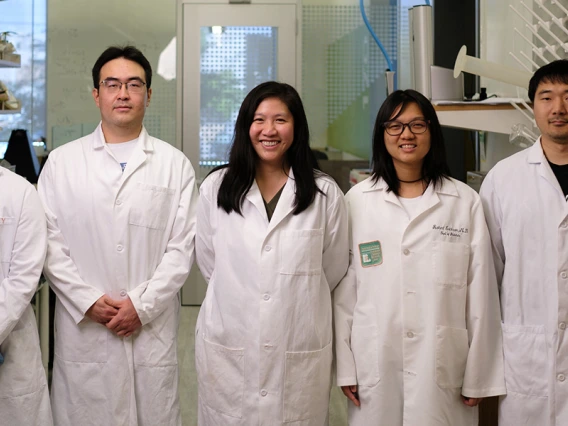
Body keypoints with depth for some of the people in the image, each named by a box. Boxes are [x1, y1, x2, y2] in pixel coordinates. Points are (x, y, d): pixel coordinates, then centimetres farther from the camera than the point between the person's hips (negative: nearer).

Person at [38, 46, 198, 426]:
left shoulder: (175, 164, 5)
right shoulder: (62, 162, 6)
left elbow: (182, 246, 0)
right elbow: (49, 242, 2)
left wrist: (142, 304, -9)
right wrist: (88, 302, -9)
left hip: (153, 329, 0)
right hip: (82, 330, 0)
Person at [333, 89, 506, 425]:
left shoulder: (466, 202, 1)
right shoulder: (358, 200, 2)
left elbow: (481, 295, 1)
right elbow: (343, 288, 2)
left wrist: (478, 377, 0)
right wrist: (345, 366, 0)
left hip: (443, 367, 0)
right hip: (374, 365, 0)